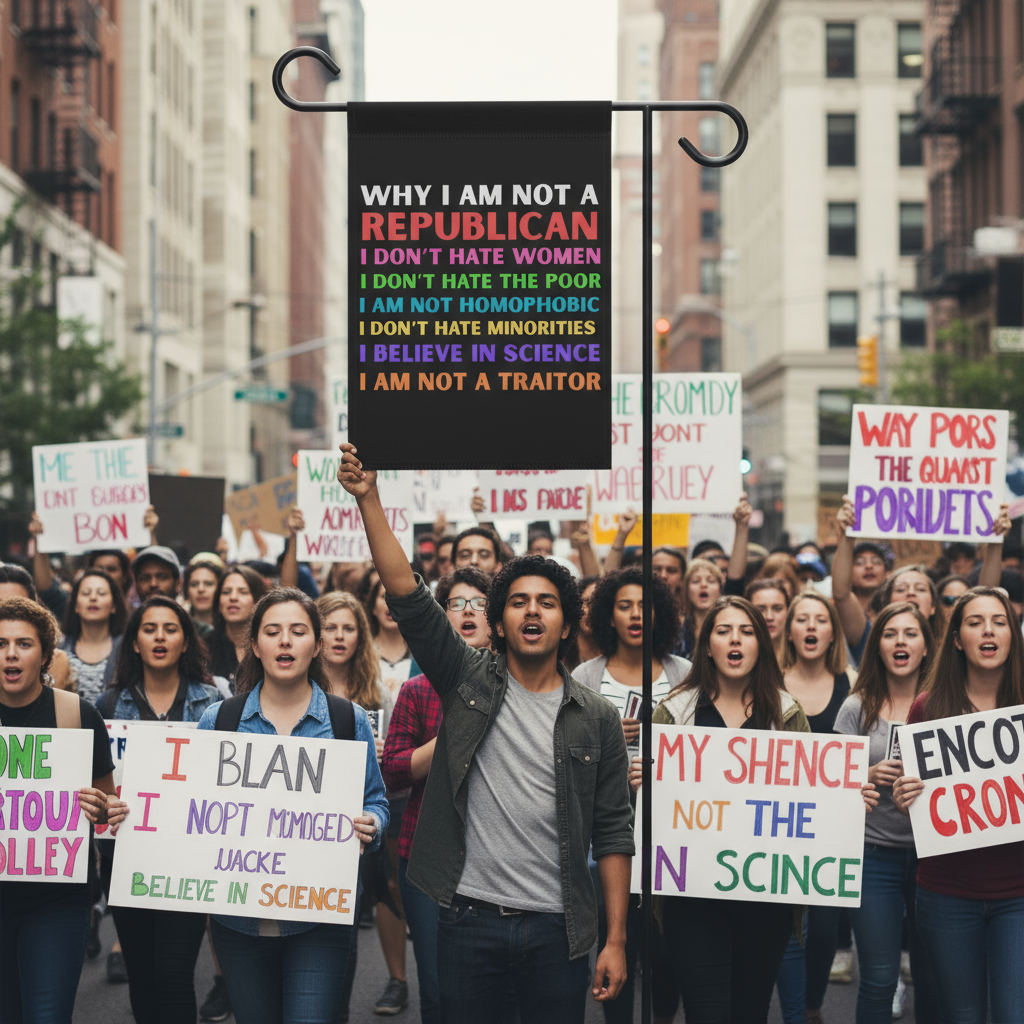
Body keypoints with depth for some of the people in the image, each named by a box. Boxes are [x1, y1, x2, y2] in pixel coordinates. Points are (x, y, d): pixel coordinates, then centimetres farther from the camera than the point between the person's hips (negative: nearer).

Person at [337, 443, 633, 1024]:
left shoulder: (597, 718, 4)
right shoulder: (470, 681, 3)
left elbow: (613, 833, 3)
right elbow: (407, 595, -6)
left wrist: (617, 940, -3)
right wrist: (369, 500, -13)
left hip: (555, 930, 0)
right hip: (469, 920, 0)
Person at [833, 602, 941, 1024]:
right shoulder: (857, 708, 3)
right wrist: (870, 777, -14)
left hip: (933, 851, 1)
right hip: (875, 856, -1)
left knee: (933, 977, 5)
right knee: (878, 979, 0)